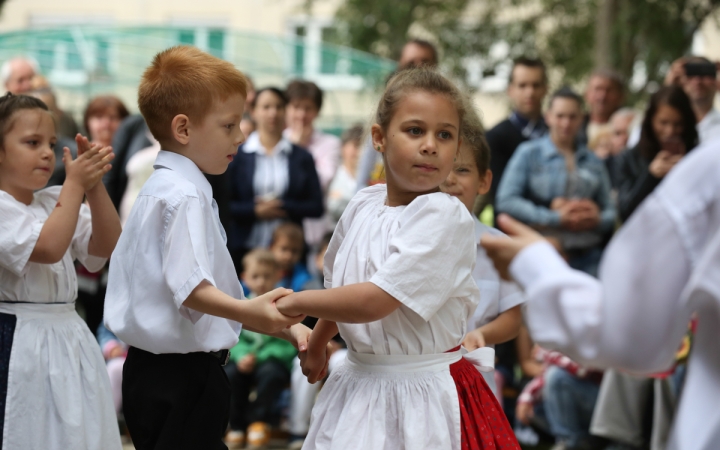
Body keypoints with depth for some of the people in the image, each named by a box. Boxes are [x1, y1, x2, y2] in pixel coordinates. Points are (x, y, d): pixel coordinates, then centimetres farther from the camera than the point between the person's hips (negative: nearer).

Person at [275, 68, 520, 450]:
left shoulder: (446, 215, -18)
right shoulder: (363, 204, 3)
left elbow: (374, 301, -23)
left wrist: (295, 302, -10)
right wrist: (316, 342, 33)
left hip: (422, 394, -6)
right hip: (358, 384, 6)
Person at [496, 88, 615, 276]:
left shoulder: (593, 161, 15)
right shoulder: (529, 153, 4)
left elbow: (610, 212, 16)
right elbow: (506, 201, -8)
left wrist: (597, 219, -8)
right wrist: (556, 218, -11)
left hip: (587, 259, 3)